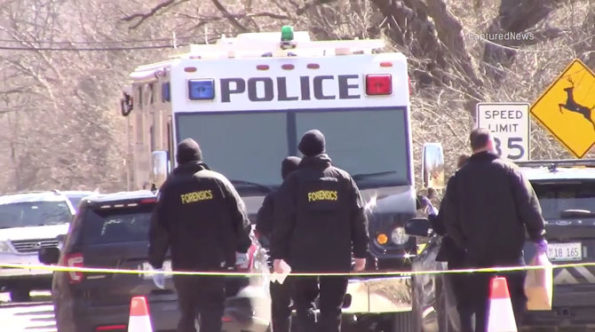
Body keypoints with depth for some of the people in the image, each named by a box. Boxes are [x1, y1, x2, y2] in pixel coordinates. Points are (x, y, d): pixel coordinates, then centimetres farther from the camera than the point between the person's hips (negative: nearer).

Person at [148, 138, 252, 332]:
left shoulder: (170, 187, 0)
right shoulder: (217, 181, 2)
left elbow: (159, 228, -1)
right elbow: (240, 217, 2)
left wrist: (155, 259, 6)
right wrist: (243, 245, 13)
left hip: (185, 263, 0)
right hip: (218, 261, 0)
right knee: (212, 316, -2)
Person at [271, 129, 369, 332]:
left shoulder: (295, 180, -1)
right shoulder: (343, 179, 6)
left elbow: (283, 220, -4)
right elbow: (359, 218, 5)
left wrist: (278, 254, -1)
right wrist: (360, 252, 9)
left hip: (304, 256, -2)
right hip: (338, 257, 2)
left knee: (303, 302, 8)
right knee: (332, 307, 7)